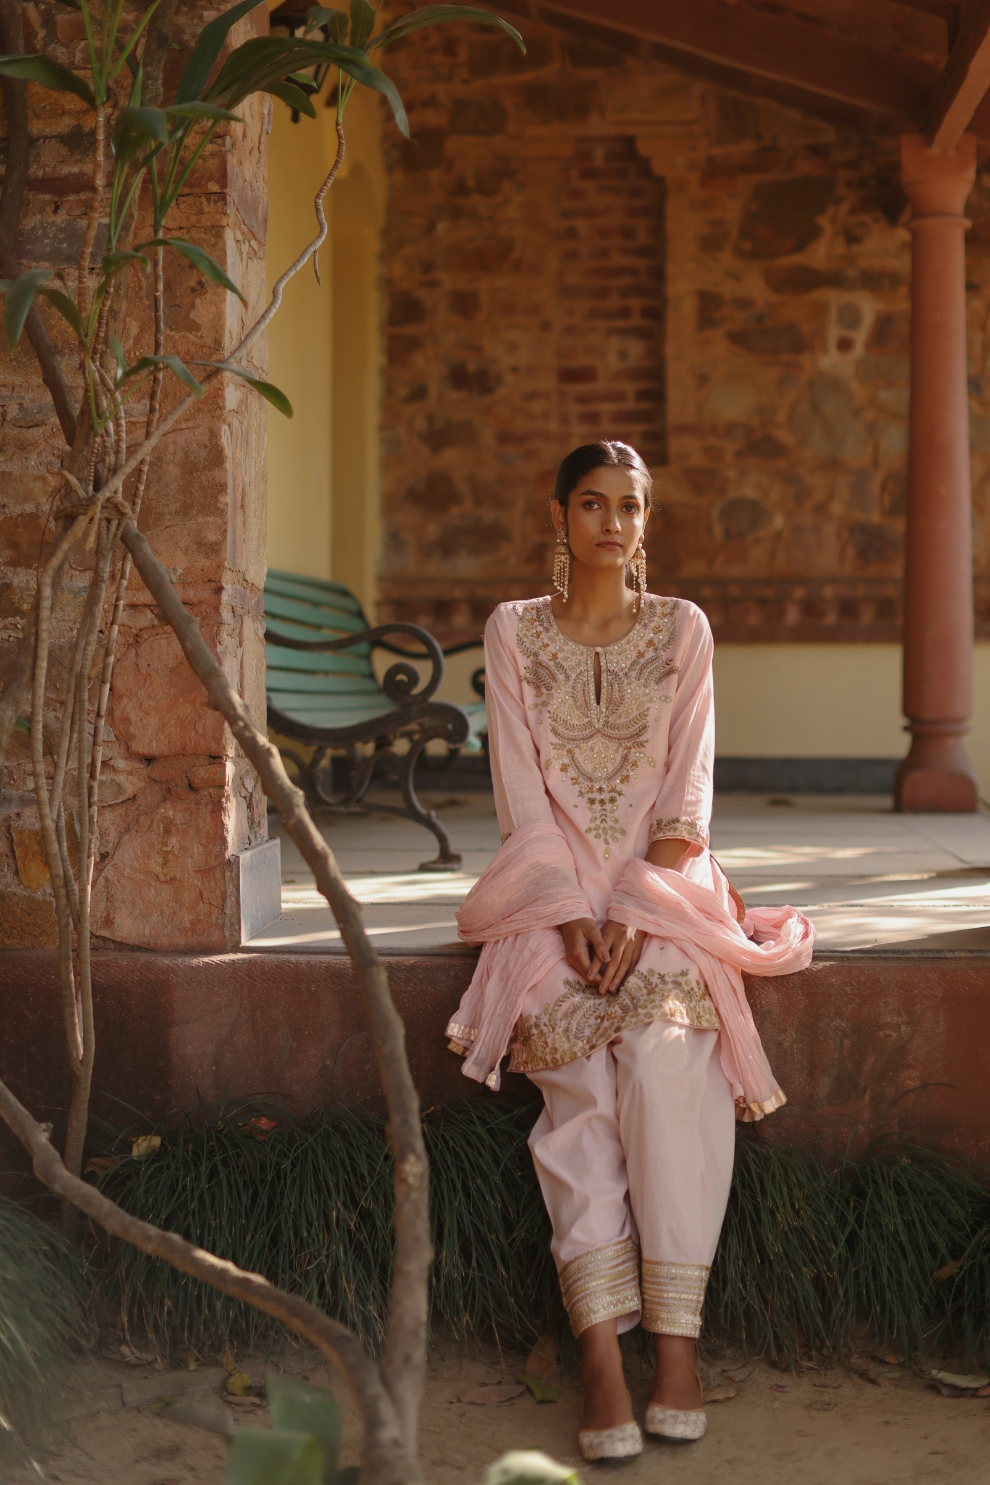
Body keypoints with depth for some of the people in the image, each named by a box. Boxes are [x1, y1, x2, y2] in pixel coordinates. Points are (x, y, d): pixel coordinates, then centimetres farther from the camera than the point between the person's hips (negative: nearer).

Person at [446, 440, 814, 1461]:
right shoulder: (513, 632, 8)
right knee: (579, 1074, -26)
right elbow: (521, 790, 1)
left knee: (665, 1054, -28)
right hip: (551, 892, 0)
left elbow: (687, 786, 3)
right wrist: (574, 917, -12)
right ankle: (601, 1349, -28)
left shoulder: (682, 630, 10)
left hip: (661, 887, 0)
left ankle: (676, 1336, -25)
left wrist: (637, 914, -12)